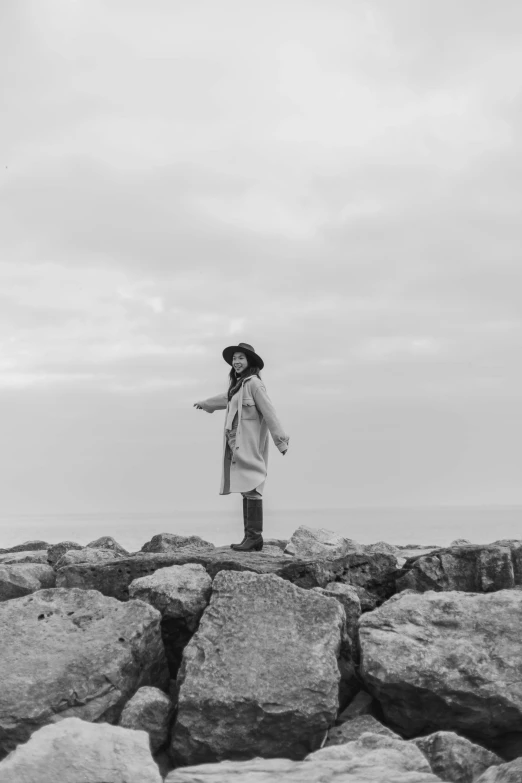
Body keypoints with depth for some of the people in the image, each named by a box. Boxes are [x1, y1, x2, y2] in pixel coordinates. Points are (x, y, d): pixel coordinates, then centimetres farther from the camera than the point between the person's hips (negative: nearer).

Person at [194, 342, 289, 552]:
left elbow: (269, 412, -15)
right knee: (246, 490, 5)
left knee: (251, 489, -11)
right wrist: (205, 403, 58)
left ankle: (254, 537, -12)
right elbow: (226, 399, 40)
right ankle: (250, 537, 5)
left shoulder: (254, 383, -8)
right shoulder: (237, 385, 18)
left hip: (250, 444, -8)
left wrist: (281, 440, -22)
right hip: (237, 445, 8)